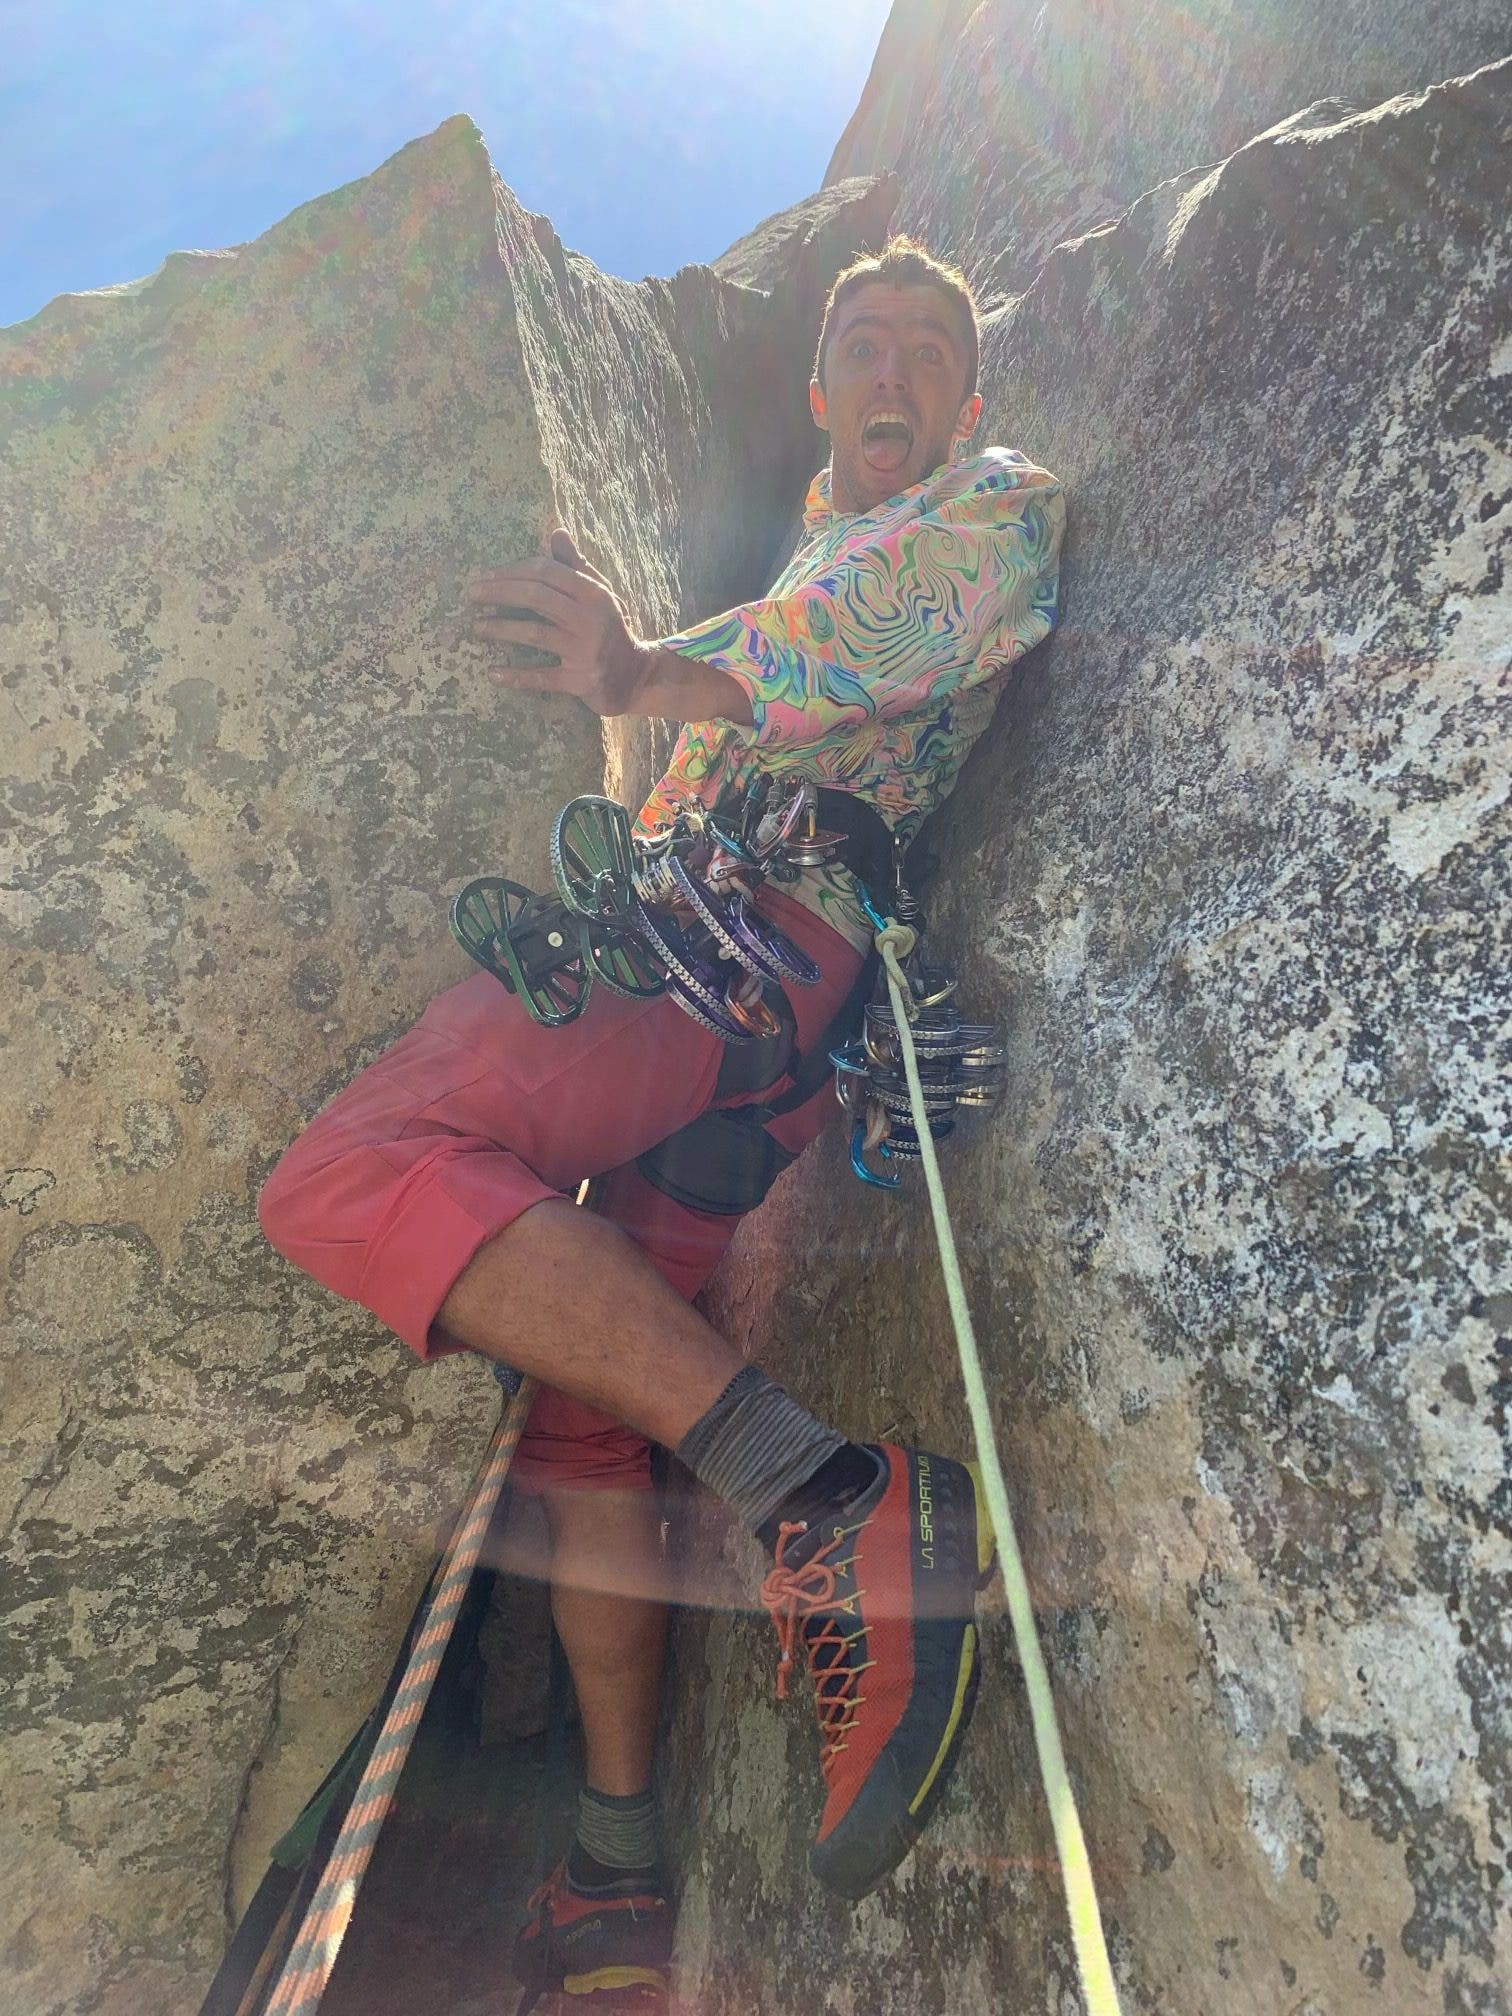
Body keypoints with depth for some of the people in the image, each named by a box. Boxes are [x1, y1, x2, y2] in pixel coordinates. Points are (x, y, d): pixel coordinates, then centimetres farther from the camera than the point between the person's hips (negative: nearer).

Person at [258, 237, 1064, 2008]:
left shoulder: (1001, 499, 11)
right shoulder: (824, 533, 35)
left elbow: (911, 647, -13)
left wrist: (656, 676, -28)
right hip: (680, 936, 9)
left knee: (345, 1176, -27)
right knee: (579, 1410, 7)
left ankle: (835, 1501, -32)